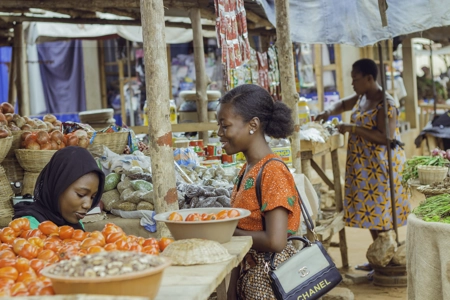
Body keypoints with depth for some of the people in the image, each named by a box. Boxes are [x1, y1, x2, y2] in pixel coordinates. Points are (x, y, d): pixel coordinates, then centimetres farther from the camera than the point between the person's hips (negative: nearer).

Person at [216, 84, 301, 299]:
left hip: (271, 279, -7)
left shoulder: (273, 173, -18)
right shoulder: (246, 170, 6)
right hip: (248, 278, 7)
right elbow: (243, 232, 7)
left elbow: (275, 241, -26)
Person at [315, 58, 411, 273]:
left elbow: (385, 137, -26)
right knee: (370, 211, 14)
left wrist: (353, 129, -24)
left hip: (380, 166, -9)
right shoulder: (362, 97, 8)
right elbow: (344, 104, 27)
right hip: (364, 166, 9)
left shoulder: (385, 104, -19)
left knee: (380, 213, -3)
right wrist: (329, 112, 6)